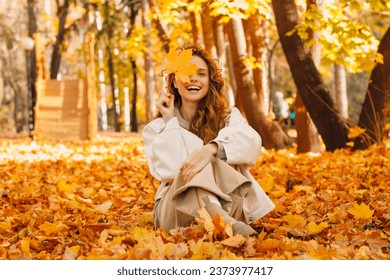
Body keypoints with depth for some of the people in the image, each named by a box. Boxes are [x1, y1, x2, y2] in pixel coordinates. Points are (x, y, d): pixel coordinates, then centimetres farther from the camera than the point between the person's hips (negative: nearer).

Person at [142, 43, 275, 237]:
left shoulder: (228, 116, 10)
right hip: (177, 209, 0)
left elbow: (251, 142, -15)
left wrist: (211, 148, -34)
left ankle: (223, 220, -51)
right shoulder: (156, 128, 10)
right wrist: (169, 120, -3)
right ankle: (224, 223, -59)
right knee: (195, 166, -29)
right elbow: (168, 171, -10)